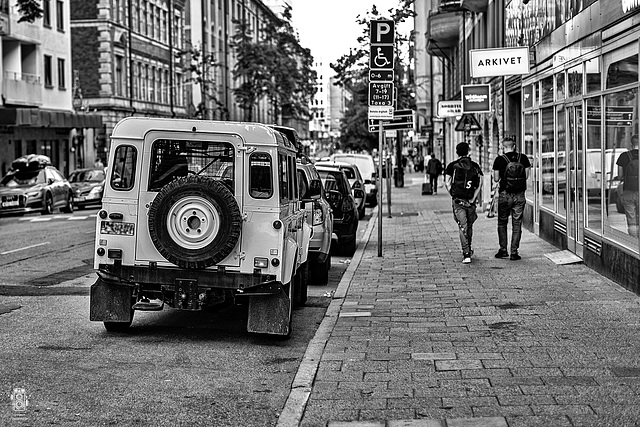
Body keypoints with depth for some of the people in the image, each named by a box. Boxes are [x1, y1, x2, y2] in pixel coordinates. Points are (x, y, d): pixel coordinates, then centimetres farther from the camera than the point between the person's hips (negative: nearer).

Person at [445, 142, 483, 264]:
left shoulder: (452, 166, 2)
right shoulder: (475, 166, 6)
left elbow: (447, 184, -6)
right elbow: (480, 183, -4)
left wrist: (453, 195, 1)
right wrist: (473, 199, -5)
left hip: (458, 201, -2)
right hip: (470, 201, 2)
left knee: (463, 227, -5)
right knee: (469, 226, 19)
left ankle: (466, 254, -15)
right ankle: (468, 250, 33)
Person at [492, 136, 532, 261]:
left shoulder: (499, 160, -7)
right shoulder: (523, 158, -1)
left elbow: (496, 179, -3)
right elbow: (526, 176, 3)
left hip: (505, 195, -2)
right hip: (520, 195, 2)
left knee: (502, 222, 15)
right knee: (517, 224, 7)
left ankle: (503, 250, 13)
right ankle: (514, 252, 4)